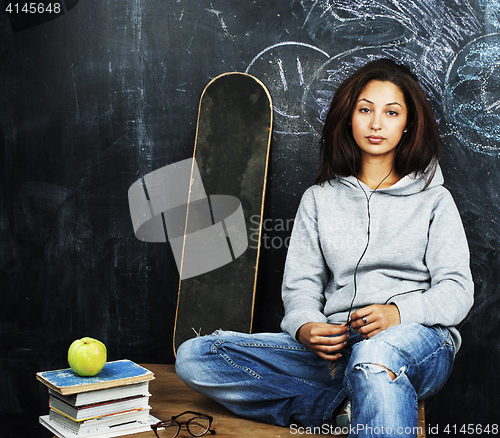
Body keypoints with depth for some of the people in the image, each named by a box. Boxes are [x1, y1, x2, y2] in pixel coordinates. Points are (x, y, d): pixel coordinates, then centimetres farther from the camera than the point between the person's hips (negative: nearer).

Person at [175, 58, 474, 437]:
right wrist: (306, 328, -13)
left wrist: (397, 312, -18)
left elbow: (457, 291, 3)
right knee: (193, 357, -16)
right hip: (337, 348, 5)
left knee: (375, 354, -44)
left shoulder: (433, 199, 12)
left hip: (418, 339, -4)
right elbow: (300, 285, 12)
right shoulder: (320, 199, 19)